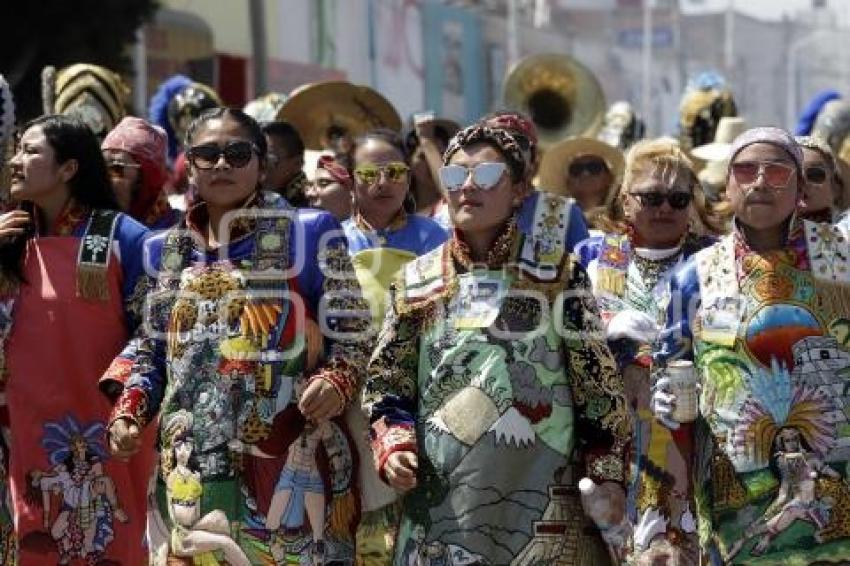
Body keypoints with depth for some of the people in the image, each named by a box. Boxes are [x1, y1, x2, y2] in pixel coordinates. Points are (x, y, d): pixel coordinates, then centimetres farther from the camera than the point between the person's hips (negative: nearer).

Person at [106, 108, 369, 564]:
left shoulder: (309, 233, 1)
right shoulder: (166, 250, 14)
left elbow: (351, 335, -1)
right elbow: (150, 348, 20)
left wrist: (336, 381, -20)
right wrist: (128, 412, 4)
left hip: (288, 462, -4)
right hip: (190, 467, 4)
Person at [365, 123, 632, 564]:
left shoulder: (556, 272, 3)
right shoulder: (417, 281, 9)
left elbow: (597, 380, 2)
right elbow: (388, 383, 13)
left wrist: (608, 475, -3)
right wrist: (393, 447, -5)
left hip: (541, 504, -2)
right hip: (441, 503, 2)